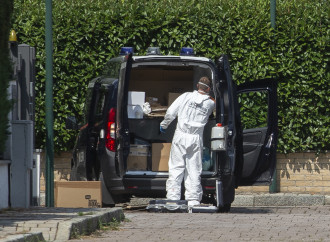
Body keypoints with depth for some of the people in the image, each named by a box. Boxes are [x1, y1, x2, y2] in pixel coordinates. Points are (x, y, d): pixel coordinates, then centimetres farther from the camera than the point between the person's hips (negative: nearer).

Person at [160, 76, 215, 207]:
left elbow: (171, 112, -1)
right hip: (196, 139, 0)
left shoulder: (186, 96, 1)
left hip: (180, 137, 0)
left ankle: (173, 197, -3)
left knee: (176, 168, 2)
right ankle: (193, 199, 2)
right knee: (194, 170, 5)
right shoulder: (210, 103, 2)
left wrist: (164, 125, 13)